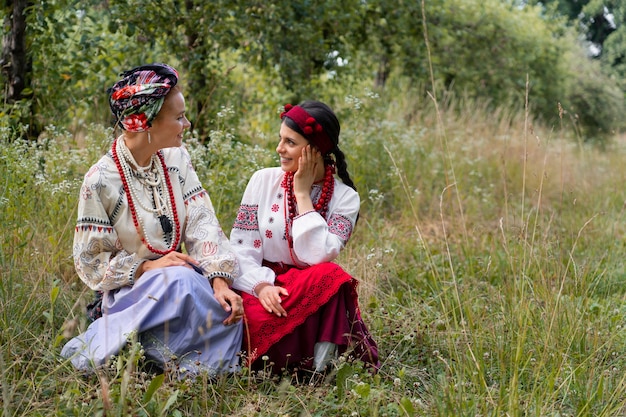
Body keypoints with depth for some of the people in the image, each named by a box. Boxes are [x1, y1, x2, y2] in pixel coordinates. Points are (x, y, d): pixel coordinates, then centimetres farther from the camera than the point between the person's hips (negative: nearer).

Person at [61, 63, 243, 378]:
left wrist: (219, 278, -19)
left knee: (229, 310, -23)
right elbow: (91, 261, -9)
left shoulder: (176, 158, 2)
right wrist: (147, 267, -22)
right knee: (181, 281, -36)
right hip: (129, 290, -5)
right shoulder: (101, 181, -15)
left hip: (183, 277, 5)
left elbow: (201, 224, -4)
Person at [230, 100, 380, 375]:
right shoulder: (263, 180, 1)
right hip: (259, 286, 1)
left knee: (329, 276, -35)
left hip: (311, 293, -1)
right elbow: (241, 249, -3)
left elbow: (318, 257, -18)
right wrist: (261, 285, -22)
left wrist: (303, 194, -12)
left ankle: (322, 357, -22)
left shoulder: (345, 197, -2)